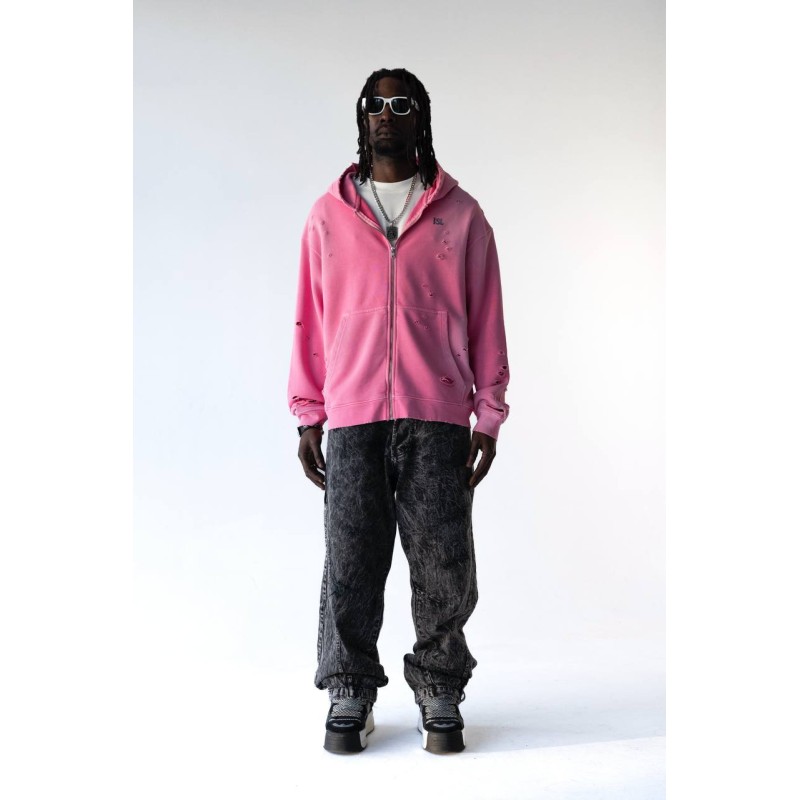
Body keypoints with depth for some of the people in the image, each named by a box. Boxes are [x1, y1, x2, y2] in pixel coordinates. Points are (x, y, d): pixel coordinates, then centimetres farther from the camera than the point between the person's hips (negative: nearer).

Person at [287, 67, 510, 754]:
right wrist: (308, 416, 7)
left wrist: (488, 415, 2)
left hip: (438, 419, -1)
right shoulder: (328, 215, 13)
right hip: (352, 419, 1)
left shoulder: (460, 214, 10)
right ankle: (350, 694, 20)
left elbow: (486, 319, 8)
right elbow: (310, 319, 12)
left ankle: (440, 695, 20)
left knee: (443, 563, 2)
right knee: (350, 562, 3)